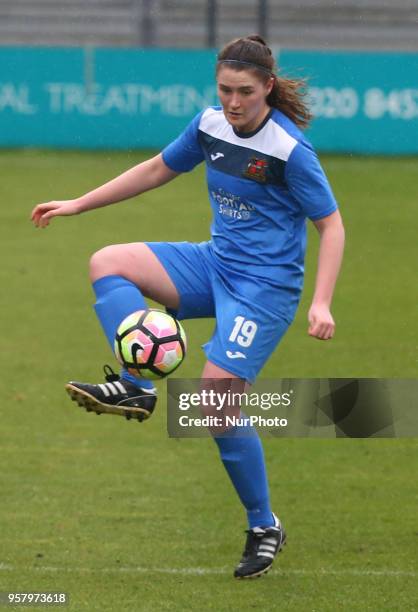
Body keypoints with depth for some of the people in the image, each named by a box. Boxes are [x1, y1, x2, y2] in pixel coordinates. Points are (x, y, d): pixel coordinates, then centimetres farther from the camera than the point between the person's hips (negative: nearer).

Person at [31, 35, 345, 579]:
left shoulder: (289, 149, -19)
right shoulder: (210, 125, 0)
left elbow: (331, 225, -13)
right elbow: (158, 170, 17)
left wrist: (322, 303, -24)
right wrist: (79, 204, 17)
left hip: (265, 284, -7)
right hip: (215, 263, 7)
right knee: (107, 264, -11)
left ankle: (265, 528, 4)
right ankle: (135, 387, -19)